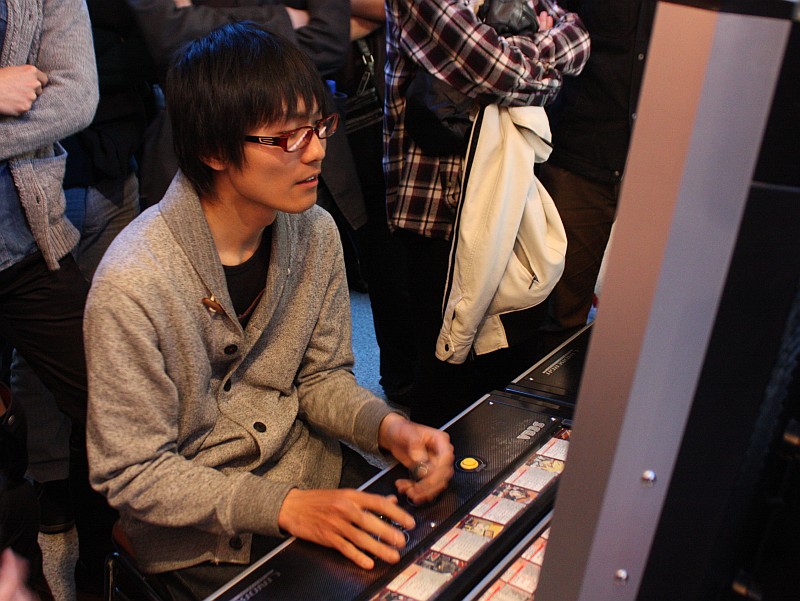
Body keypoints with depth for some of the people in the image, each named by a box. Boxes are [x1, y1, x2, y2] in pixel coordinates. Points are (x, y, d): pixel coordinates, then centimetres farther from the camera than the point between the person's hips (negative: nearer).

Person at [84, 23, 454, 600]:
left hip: (308, 467, 5)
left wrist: (387, 426, -17)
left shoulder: (316, 232, -8)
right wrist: (285, 506, -28)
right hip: (201, 532, -5)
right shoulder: (132, 285, -27)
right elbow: (132, 473, -19)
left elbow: (322, 374, 3)